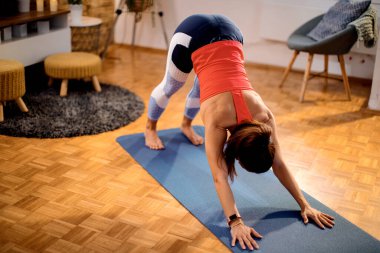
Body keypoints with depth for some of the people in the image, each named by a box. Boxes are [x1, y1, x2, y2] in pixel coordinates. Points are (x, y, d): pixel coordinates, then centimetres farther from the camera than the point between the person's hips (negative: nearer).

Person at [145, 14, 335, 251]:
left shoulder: (264, 116, -20)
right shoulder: (216, 120, -30)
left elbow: (279, 164, -14)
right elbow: (219, 176, -32)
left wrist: (305, 205, -16)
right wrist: (236, 222, -40)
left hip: (227, 32, 3)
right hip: (193, 33, -3)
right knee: (171, 85, 21)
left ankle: (186, 124, 55)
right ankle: (150, 129, 48)